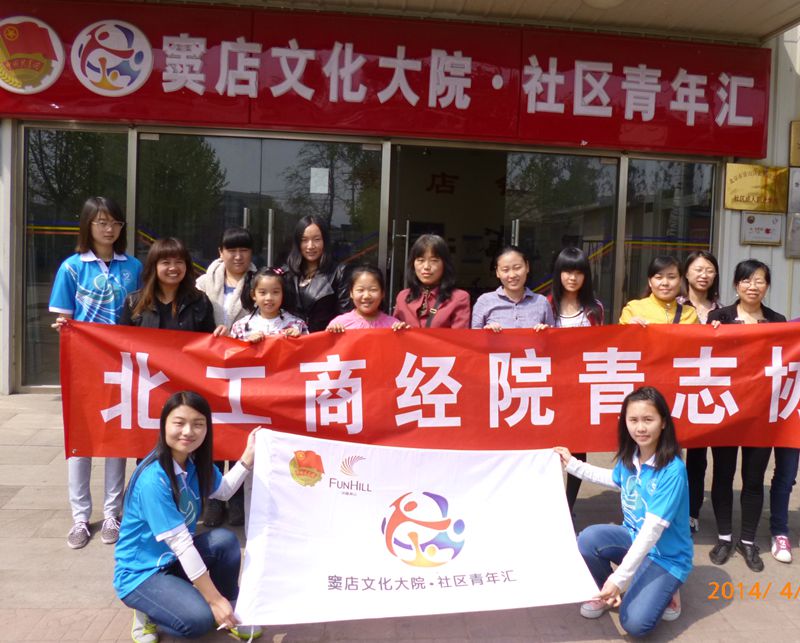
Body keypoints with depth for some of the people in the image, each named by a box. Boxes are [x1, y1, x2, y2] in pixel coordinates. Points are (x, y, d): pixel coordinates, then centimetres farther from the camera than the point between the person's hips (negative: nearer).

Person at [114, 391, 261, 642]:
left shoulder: (196, 462, -7)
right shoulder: (153, 478, -31)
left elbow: (224, 490, 15)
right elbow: (180, 543, -30)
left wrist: (249, 455, 2)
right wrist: (214, 599, -27)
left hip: (175, 559, 7)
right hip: (140, 573, -7)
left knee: (225, 540, -18)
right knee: (199, 619, -27)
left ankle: (231, 611, 3)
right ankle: (148, 614, 3)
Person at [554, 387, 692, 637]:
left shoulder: (672, 471, -28)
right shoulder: (629, 457, -7)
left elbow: (653, 529, -31)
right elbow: (615, 479, 20)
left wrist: (620, 576, -34)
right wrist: (572, 464, 17)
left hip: (666, 555, -6)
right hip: (633, 538, 6)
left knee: (634, 623, -21)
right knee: (588, 539, -22)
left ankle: (664, 590, 11)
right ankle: (606, 593, 6)